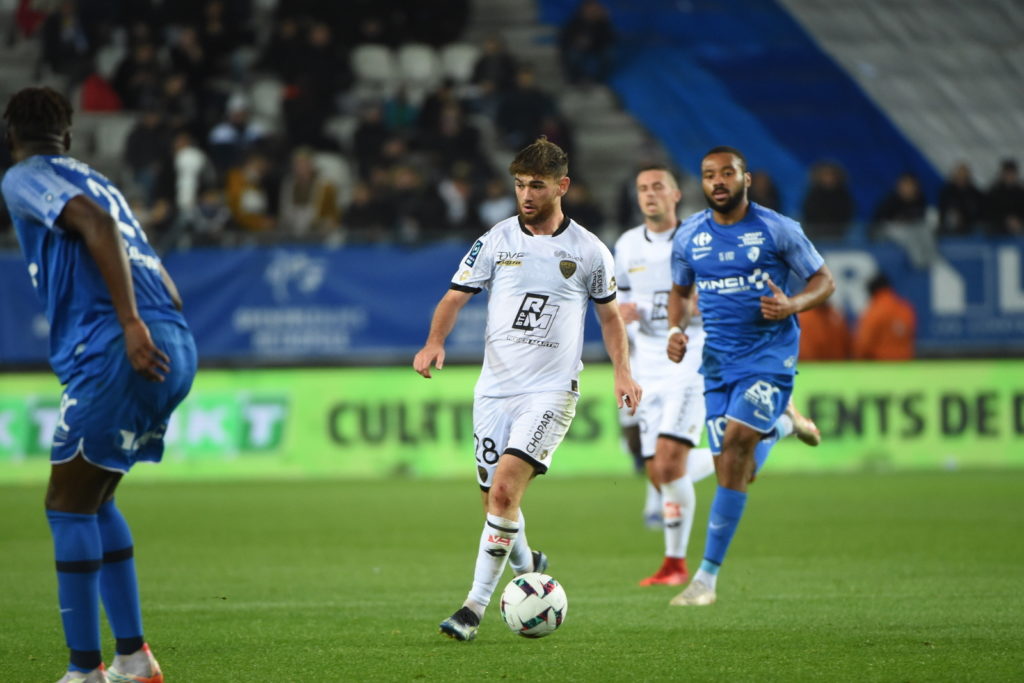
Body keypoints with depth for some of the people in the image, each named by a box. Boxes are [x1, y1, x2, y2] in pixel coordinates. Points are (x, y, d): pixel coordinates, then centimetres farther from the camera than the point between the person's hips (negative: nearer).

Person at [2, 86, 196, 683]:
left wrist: (130, 324, -23)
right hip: (176, 344, 8)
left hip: (118, 351, -8)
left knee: (68, 507, -1)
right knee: (92, 502, 19)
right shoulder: (94, 181, 28)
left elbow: (96, 225, -17)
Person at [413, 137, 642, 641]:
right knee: (496, 499, 8)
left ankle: (476, 606, -17)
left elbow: (609, 314, 14)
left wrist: (622, 372, 3)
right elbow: (455, 297, 5)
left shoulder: (588, 251, 2)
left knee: (505, 489, -19)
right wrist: (434, 343, -13)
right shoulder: (496, 241, 4)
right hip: (495, 387, 3)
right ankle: (524, 564, 40)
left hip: (551, 390, -3)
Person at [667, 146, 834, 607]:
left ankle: (707, 576, -17)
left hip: (770, 357, -4)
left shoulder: (778, 230, -6)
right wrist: (675, 329, 0)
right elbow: (680, 290, 20)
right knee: (733, 471, 1)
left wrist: (791, 305, -19)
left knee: (735, 444, -22)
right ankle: (780, 423, 39)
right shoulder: (688, 237, 4)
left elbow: (824, 281, 1)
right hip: (718, 362, 4)